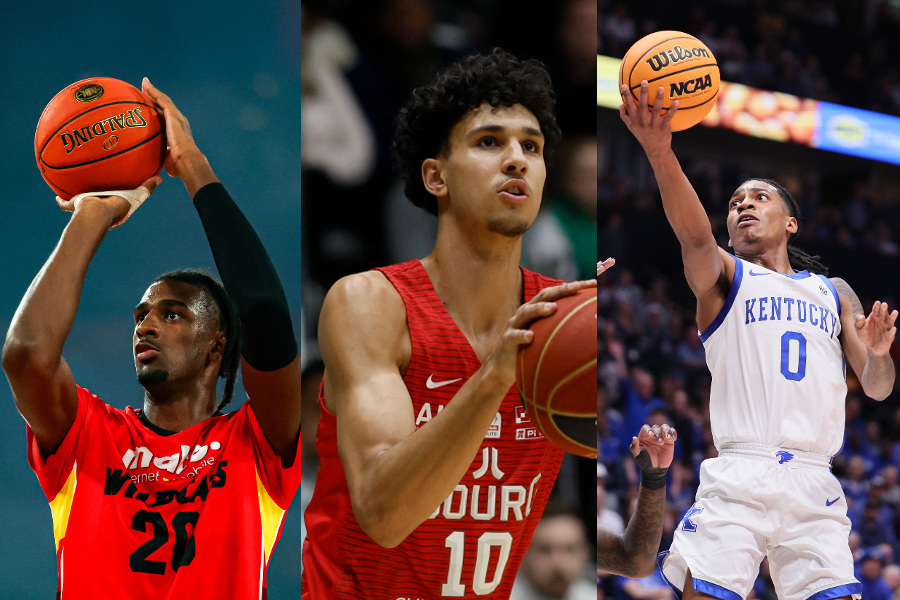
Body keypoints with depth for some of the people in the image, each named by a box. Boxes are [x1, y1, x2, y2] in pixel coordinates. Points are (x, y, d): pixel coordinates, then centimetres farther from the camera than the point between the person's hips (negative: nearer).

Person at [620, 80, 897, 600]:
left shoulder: (835, 293, 23)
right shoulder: (725, 277, 13)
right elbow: (695, 236, -10)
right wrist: (659, 150, -29)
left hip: (814, 483, 3)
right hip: (740, 474, -3)